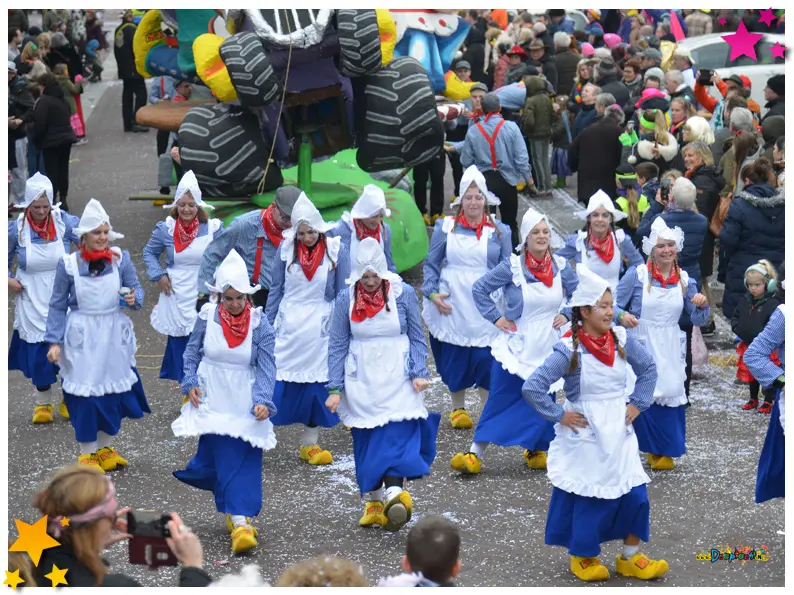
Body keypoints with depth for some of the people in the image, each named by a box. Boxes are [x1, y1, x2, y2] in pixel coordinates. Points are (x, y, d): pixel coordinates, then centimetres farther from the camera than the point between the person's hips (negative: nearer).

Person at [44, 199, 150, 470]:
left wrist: (134, 299, -21)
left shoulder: (121, 259, -5)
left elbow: (136, 288, 3)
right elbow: (58, 305, -2)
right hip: (82, 338, -3)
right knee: (85, 394, -2)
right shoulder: (68, 264, -9)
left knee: (114, 390, 9)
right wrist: (55, 342, -5)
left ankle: (105, 448, 28)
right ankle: (87, 454, 13)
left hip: (114, 335, 3)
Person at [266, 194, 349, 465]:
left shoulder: (337, 250, -7)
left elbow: (342, 294, 0)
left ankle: (309, 444, 16)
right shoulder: (287, 248, -4)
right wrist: (268, 325, 6)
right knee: (276, 380, -2)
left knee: (316, 382, 7)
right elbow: (276, 288, 5)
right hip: (288, 324, 0)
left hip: (320, 327, 0)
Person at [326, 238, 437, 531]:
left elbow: (417, 338, 6)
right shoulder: (346, 299, -1)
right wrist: (335, 388, 0)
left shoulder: (404, 294, -3)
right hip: (361, 382, 2)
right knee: (366, 441, 3)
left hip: (397, 378, -1)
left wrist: (419, 373, -5)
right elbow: (337, 345, 4)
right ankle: (373, 500, 13)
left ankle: (393, 494, -26)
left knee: (397, 434, -15)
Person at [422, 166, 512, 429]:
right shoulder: (446, 227, 1)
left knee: (486, 358, -4)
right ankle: (458, 408, 22)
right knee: (454, 357, 6)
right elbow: (431, 263, 8)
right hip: (452, 305, 0)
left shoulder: (499, 231, 4)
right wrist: (432, 293, -5)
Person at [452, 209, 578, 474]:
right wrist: (495, 318, -6)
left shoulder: (560, 267, 0)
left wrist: (566, 315, 3)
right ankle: (476, 453, 0)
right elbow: (480, 288, -1)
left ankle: (536, 451, 22)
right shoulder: (512, 266, -9)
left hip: (547, 349, 3)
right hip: (516, 347, -3)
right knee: (500, 400, -3)